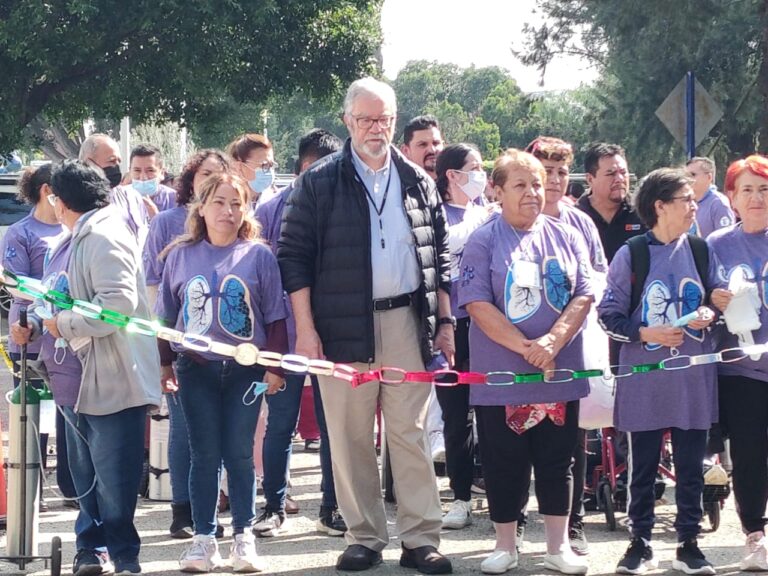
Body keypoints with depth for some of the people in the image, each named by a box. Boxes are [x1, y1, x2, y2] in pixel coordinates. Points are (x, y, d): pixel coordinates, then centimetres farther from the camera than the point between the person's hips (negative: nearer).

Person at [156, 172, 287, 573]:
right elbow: (166, 316, 11)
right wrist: (164, 364, 8)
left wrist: (275, 367, -2)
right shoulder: (181, 255, 5)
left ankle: (243, 537, 10)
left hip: (245, 367, -1)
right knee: (204, 454, 4)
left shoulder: (258, 255, 0)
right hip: (196, 367, 1)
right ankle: (203, 539, 8)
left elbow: (275, 316, 2)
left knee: (239, 453, 2)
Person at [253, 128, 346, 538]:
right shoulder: (272, 210, 1)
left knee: (333, 424, 6)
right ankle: (274, 508, 15)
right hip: (285, 335, 0)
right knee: (280, 424, 5)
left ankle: (331, 509, 16)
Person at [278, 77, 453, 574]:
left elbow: (439, 254, 14)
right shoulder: (319, 183, 1)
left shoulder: (417, 181, 10)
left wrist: (445, 320, 8)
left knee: (411, 433, 2)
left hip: (406, 319, 1)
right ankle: (364, 536, 13)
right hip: (343, 325, -1)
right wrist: (305, 328, -7)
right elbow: (294, 256, -1)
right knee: (351, 436, 4)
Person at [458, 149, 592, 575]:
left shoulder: (566, 237, 6)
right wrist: (525, 346, -19)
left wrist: (554, 340, -16)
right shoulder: (483, 242, -3)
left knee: (556, 461, 8)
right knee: (504, 464, 5)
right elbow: (478, 304, -11)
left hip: (560, 373, 3)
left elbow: (583, 296, 1)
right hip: (501, 375, -2)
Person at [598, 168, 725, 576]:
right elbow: (609, 315, -3)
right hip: (645, 382, -3)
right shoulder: (630, 256, -6)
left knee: (691, 466, 7)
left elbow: (720, 300, 14)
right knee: (642, 467, 7)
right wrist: (645, 333, -16)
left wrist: (710, 314, -7)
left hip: (693, 380, 3)